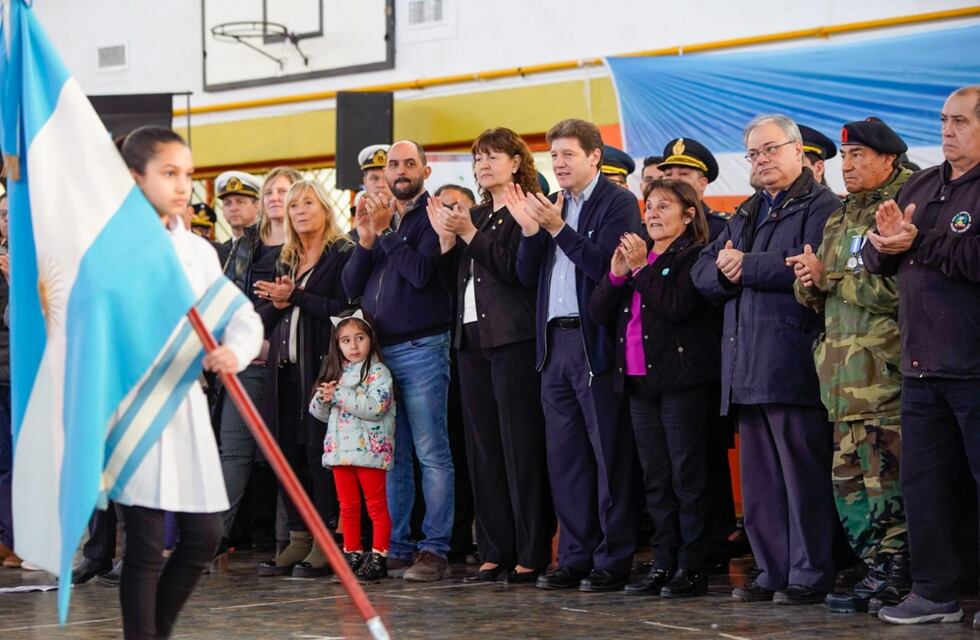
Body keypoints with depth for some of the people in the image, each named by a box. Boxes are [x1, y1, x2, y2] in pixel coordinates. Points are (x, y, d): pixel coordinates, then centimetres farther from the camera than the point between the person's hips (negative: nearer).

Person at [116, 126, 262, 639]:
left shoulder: (197, 250, 12)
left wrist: (235, 350, -12)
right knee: (146, 544, -4)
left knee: (204, 535, 6)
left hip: (185, 403, 6)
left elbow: (242, 315, 9)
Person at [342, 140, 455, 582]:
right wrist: (366, 241, -5)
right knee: (392, 456, 9)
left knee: (431, 453, -6)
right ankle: (396, 548, 13)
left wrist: (386, 234, -9)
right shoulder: (377, 218, 16)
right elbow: (352, 286, 10)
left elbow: (423, 272, -16)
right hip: (378, 351, 6)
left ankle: (435, 550, -4)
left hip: (422, 347, -6)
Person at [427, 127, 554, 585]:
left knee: (522, 449, -6)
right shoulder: (476, 215, 19)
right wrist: (446, 239, 3)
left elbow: (513, 268, -15)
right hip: (473, 340, 8)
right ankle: (495, 552, 12)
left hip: (513, 340, -8)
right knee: (483, 450, 7)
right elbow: (456, 280, 17)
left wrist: (469, 234, -13)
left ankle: (531, 555, -3)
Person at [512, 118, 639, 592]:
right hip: (556, 342, 7)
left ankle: (613, 561, 1)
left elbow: (605, 265, -16)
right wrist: (530, 231, -3)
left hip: (596, 343, -7)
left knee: (609, 458, -3)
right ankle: (575, 558, 15)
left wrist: (557, 228, -20)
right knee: (564, 459, 9)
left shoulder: (617, 202, -4)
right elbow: (528, 277, 12)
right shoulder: (552, 206, 17)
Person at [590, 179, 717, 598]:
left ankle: (692, 567, -2)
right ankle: (664, 564, 13)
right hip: (640, 380, 7)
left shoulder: (694, 256, -4)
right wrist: (616, 274, -4)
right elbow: (599, 312, 12)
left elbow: (679, 305, -20)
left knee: (687, 476, -5)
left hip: (682, 381, -7)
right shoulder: (637, 255, 18)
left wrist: (641, 268, -14)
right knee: (656, 480, 9)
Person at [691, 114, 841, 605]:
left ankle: (811, 574, -1)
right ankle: (773, 570, 15)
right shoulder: (745, 216, 25)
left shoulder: (821, 207, -2)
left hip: (792, 362, -8)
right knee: (759, 478, 9)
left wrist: (746, 266, -10)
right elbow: (703, 272, 18)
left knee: (804, 474, -5)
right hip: (747, 369, 8)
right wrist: (725, 270, -6)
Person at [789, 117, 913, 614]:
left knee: (887, 475, -8)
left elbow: (897, 289, -18)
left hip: (886, 370, -8)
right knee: (849, 475, 8)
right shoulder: (839, 220, 21)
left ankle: (892, 573, -1)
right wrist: (808, 283, 1)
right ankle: (878, 568, 16)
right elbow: (816, 294, 25)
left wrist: (827, 275, -12)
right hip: (844, 374, 8)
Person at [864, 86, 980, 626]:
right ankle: (933, 593, 18)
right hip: (921, 367, 8)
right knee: (922, 480, 10)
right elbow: (875, 259, 14)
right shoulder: (920, 186, 16)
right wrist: (884, 242, -8)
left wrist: (917, 243, -16)